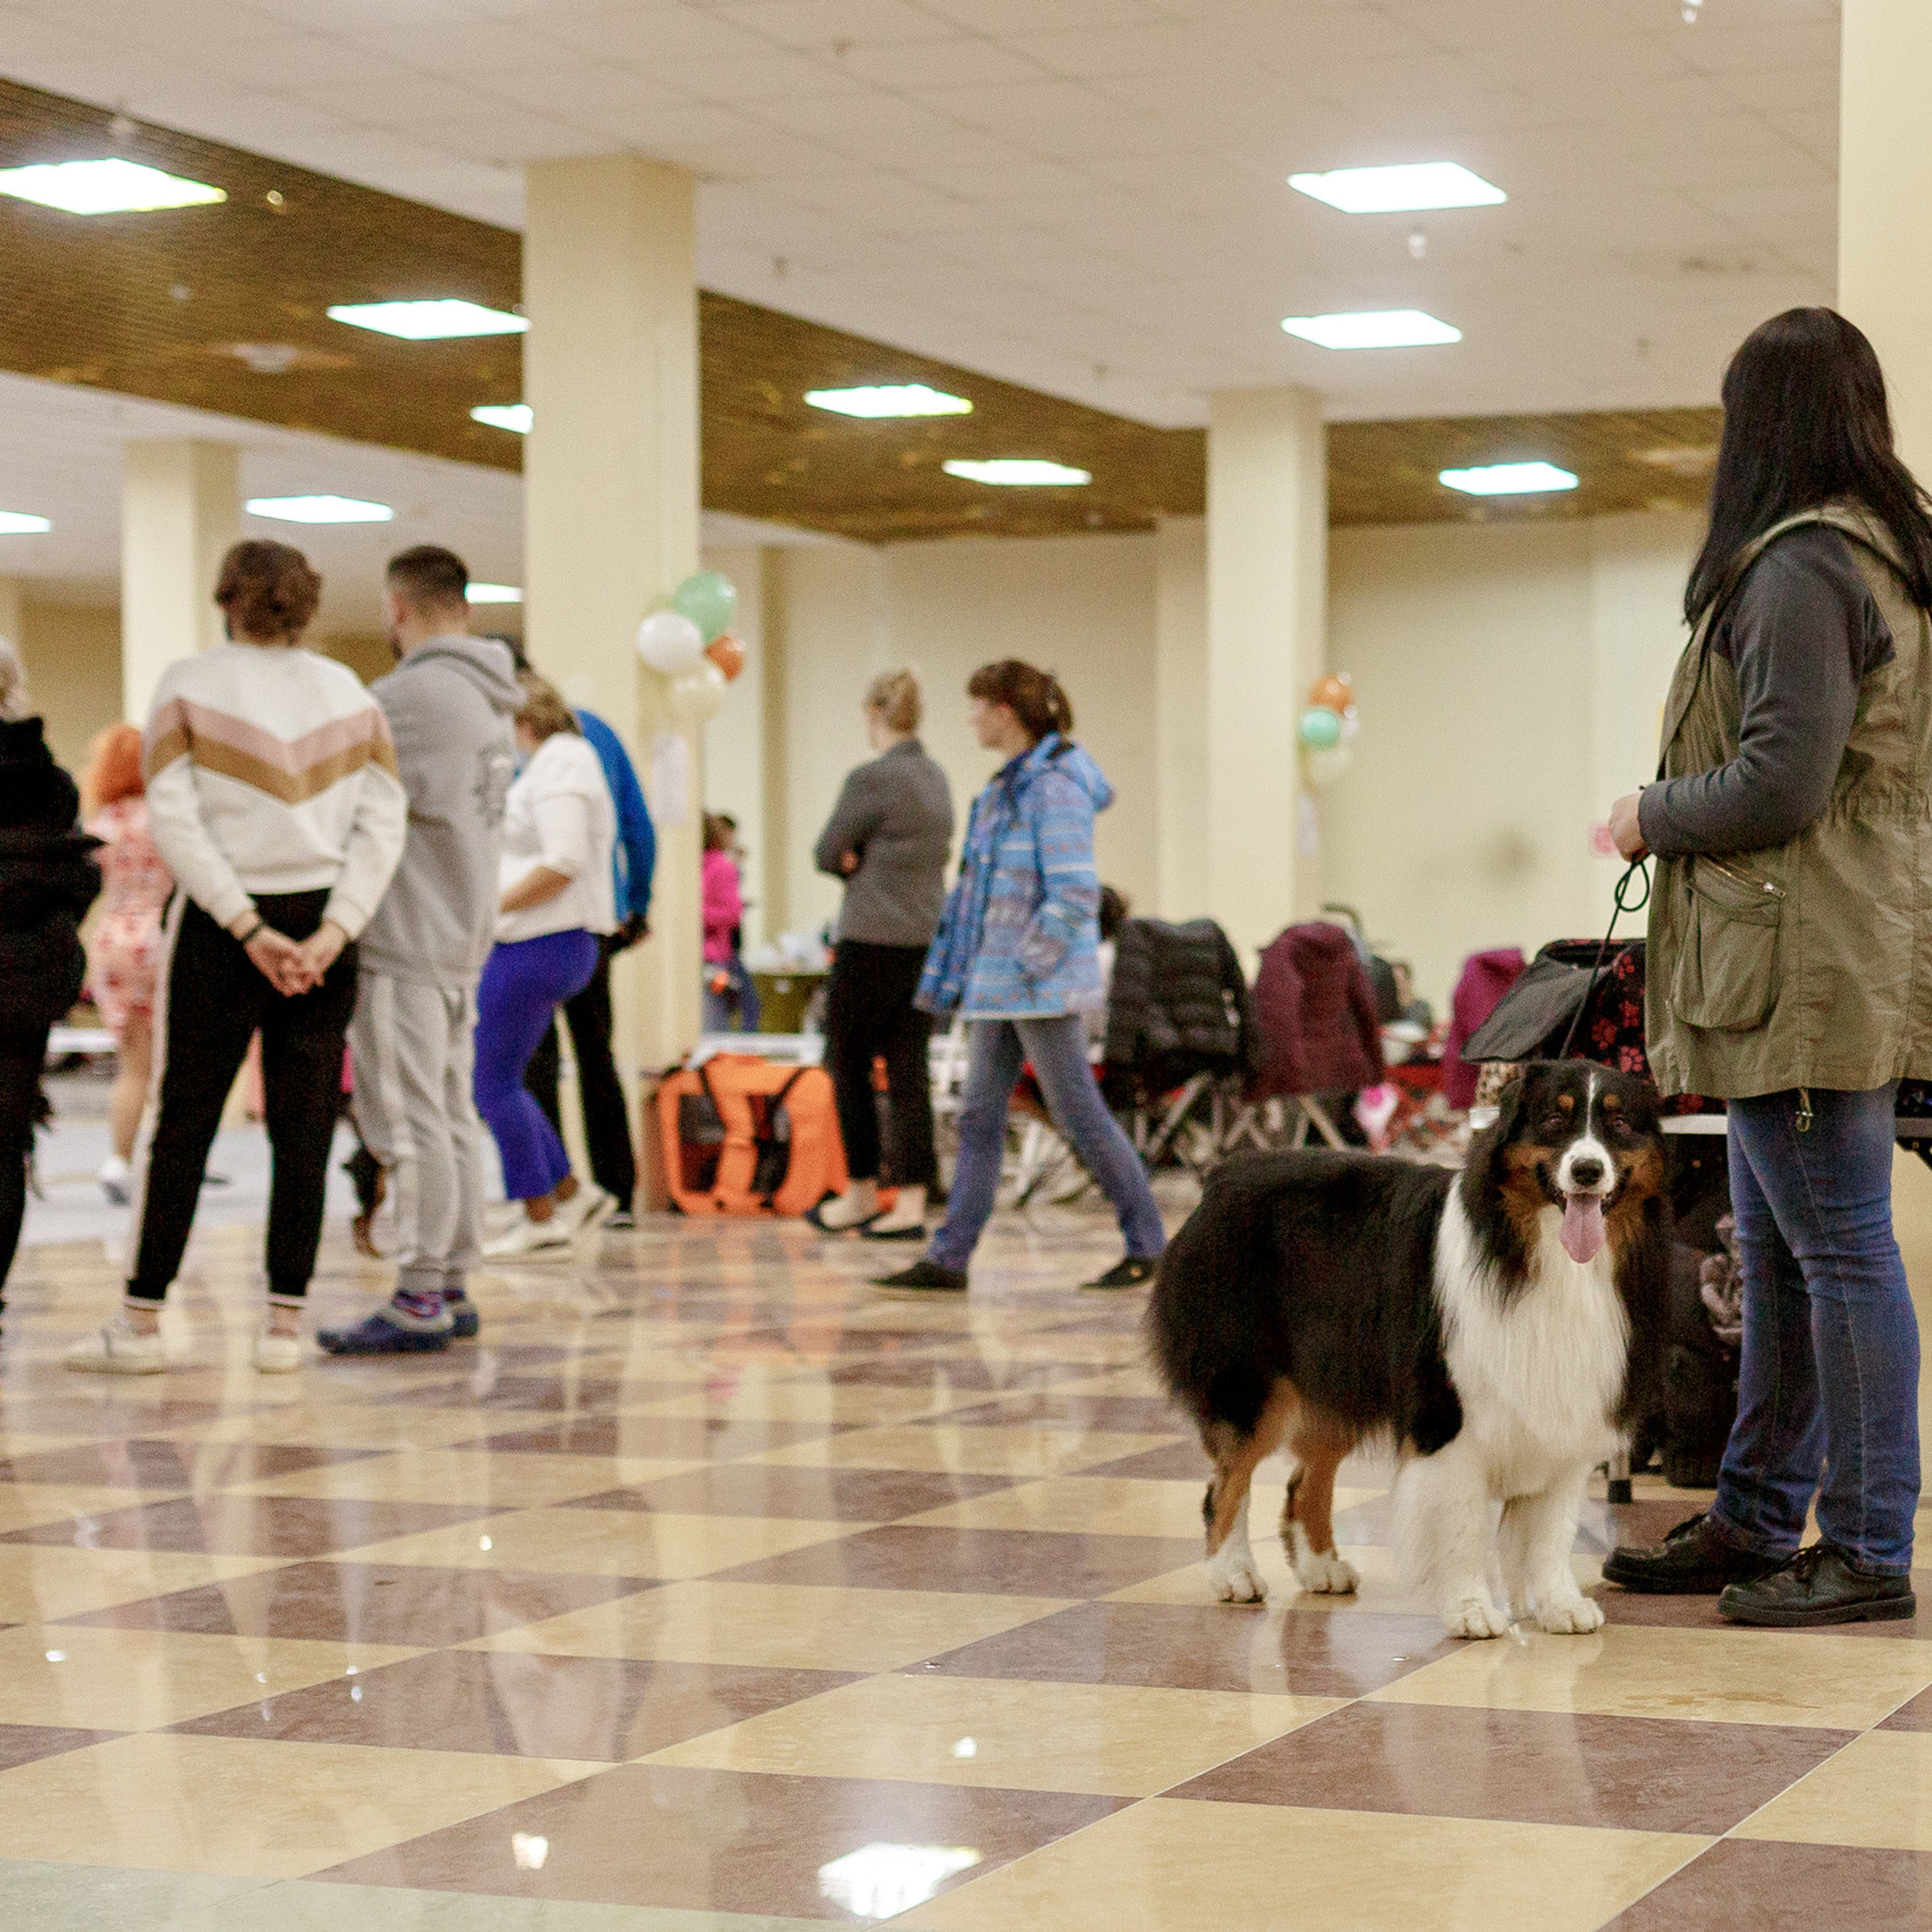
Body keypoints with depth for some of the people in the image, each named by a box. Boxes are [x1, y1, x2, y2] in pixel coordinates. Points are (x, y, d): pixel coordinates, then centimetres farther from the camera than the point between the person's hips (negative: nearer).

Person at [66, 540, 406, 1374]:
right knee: (304, 1130, 5)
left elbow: (174, 820, -10)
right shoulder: (351, 693, 7)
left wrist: (247, 928, -13)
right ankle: (284, 1326, 4)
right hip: (323, 925, 2)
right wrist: (333, 931, -8)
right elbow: (382, 822, -1)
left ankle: (141, 1322, 7)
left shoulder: (189, 686, -1)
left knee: (179, 1122, 4)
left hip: (219, 924, -2)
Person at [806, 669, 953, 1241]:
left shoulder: (872, 779, -14)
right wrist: (869, 864, -2)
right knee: (908, 1070, 6)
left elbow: (827, 855, -9)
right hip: (929, 937, 7)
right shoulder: (936, 778, 10)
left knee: (847, 1063, 8)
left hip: (874, 941, -7)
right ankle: (910, 1203, 2)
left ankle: (861, 1193, 14)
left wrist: (855, 863, 9)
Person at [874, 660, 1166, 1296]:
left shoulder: (1054, 789, -15)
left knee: (1080, 1114, -2)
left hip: (1042, 986, -9)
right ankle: (949, 1258, 10)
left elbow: (1075, 896, -20)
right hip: (996, 985, 9)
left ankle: (1147, 1244, 9)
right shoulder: (1007, 787, 15)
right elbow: (976, 888, 20)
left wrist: (1028, 964, -19)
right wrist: (954, 974, 17)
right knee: (979, 1118, 8)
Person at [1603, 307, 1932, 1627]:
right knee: (1780, 1256, 15)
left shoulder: (1802, 566, -14)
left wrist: (1650, 817, -4)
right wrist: (1675, 814, 18)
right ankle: (1757, 1523, 23)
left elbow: (1778, 784, -20)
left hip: (1807, 969, -10)